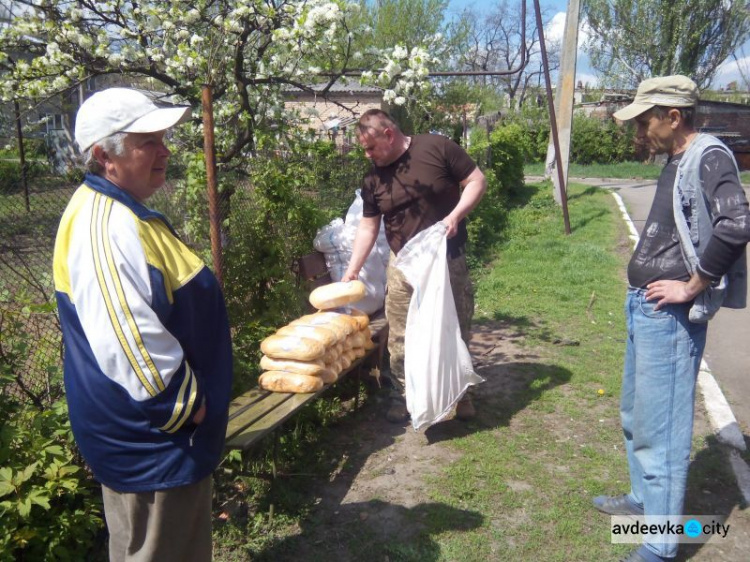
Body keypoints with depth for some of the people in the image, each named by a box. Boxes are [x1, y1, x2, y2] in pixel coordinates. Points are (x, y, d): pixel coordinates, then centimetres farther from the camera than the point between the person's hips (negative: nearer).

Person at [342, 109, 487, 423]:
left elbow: (477, 181, -6)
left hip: (447, 260, -2)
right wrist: (352, 270, 1)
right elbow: (367, 227, 6)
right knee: (401, 338, 5)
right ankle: (402, 397, 24)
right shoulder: (373, 177, 2)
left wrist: (455, 215, -20)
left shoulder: (437, 148, -10)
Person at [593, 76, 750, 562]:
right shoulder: (679, 162, 14)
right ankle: (644, 499, 41)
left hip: (670, 316, -10)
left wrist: (691, 287, -20)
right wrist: (642, 290, 11)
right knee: (636, 415, 22)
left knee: (659, 428, -2)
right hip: (644, 309, 10)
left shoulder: (710, 157, -14)